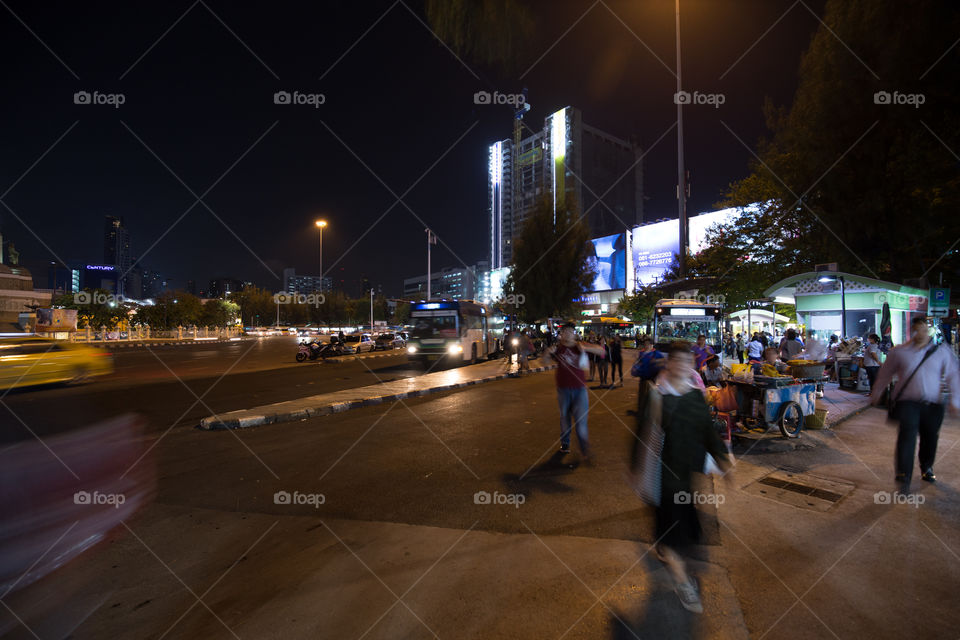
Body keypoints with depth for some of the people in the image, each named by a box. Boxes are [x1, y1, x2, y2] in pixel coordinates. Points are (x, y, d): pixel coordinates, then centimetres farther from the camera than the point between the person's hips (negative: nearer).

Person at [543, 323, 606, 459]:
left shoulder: (581, 346, 0)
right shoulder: (558, 347, 2)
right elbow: (546, 361, -1)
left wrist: (585, 348, -21)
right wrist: (549, 353, -24)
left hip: (580, 388, -1)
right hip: (563, 388, 1)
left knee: (581, 419, -5)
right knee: (565, 417, 13)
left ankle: (585, 450, 4)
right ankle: (564, 443, 29)